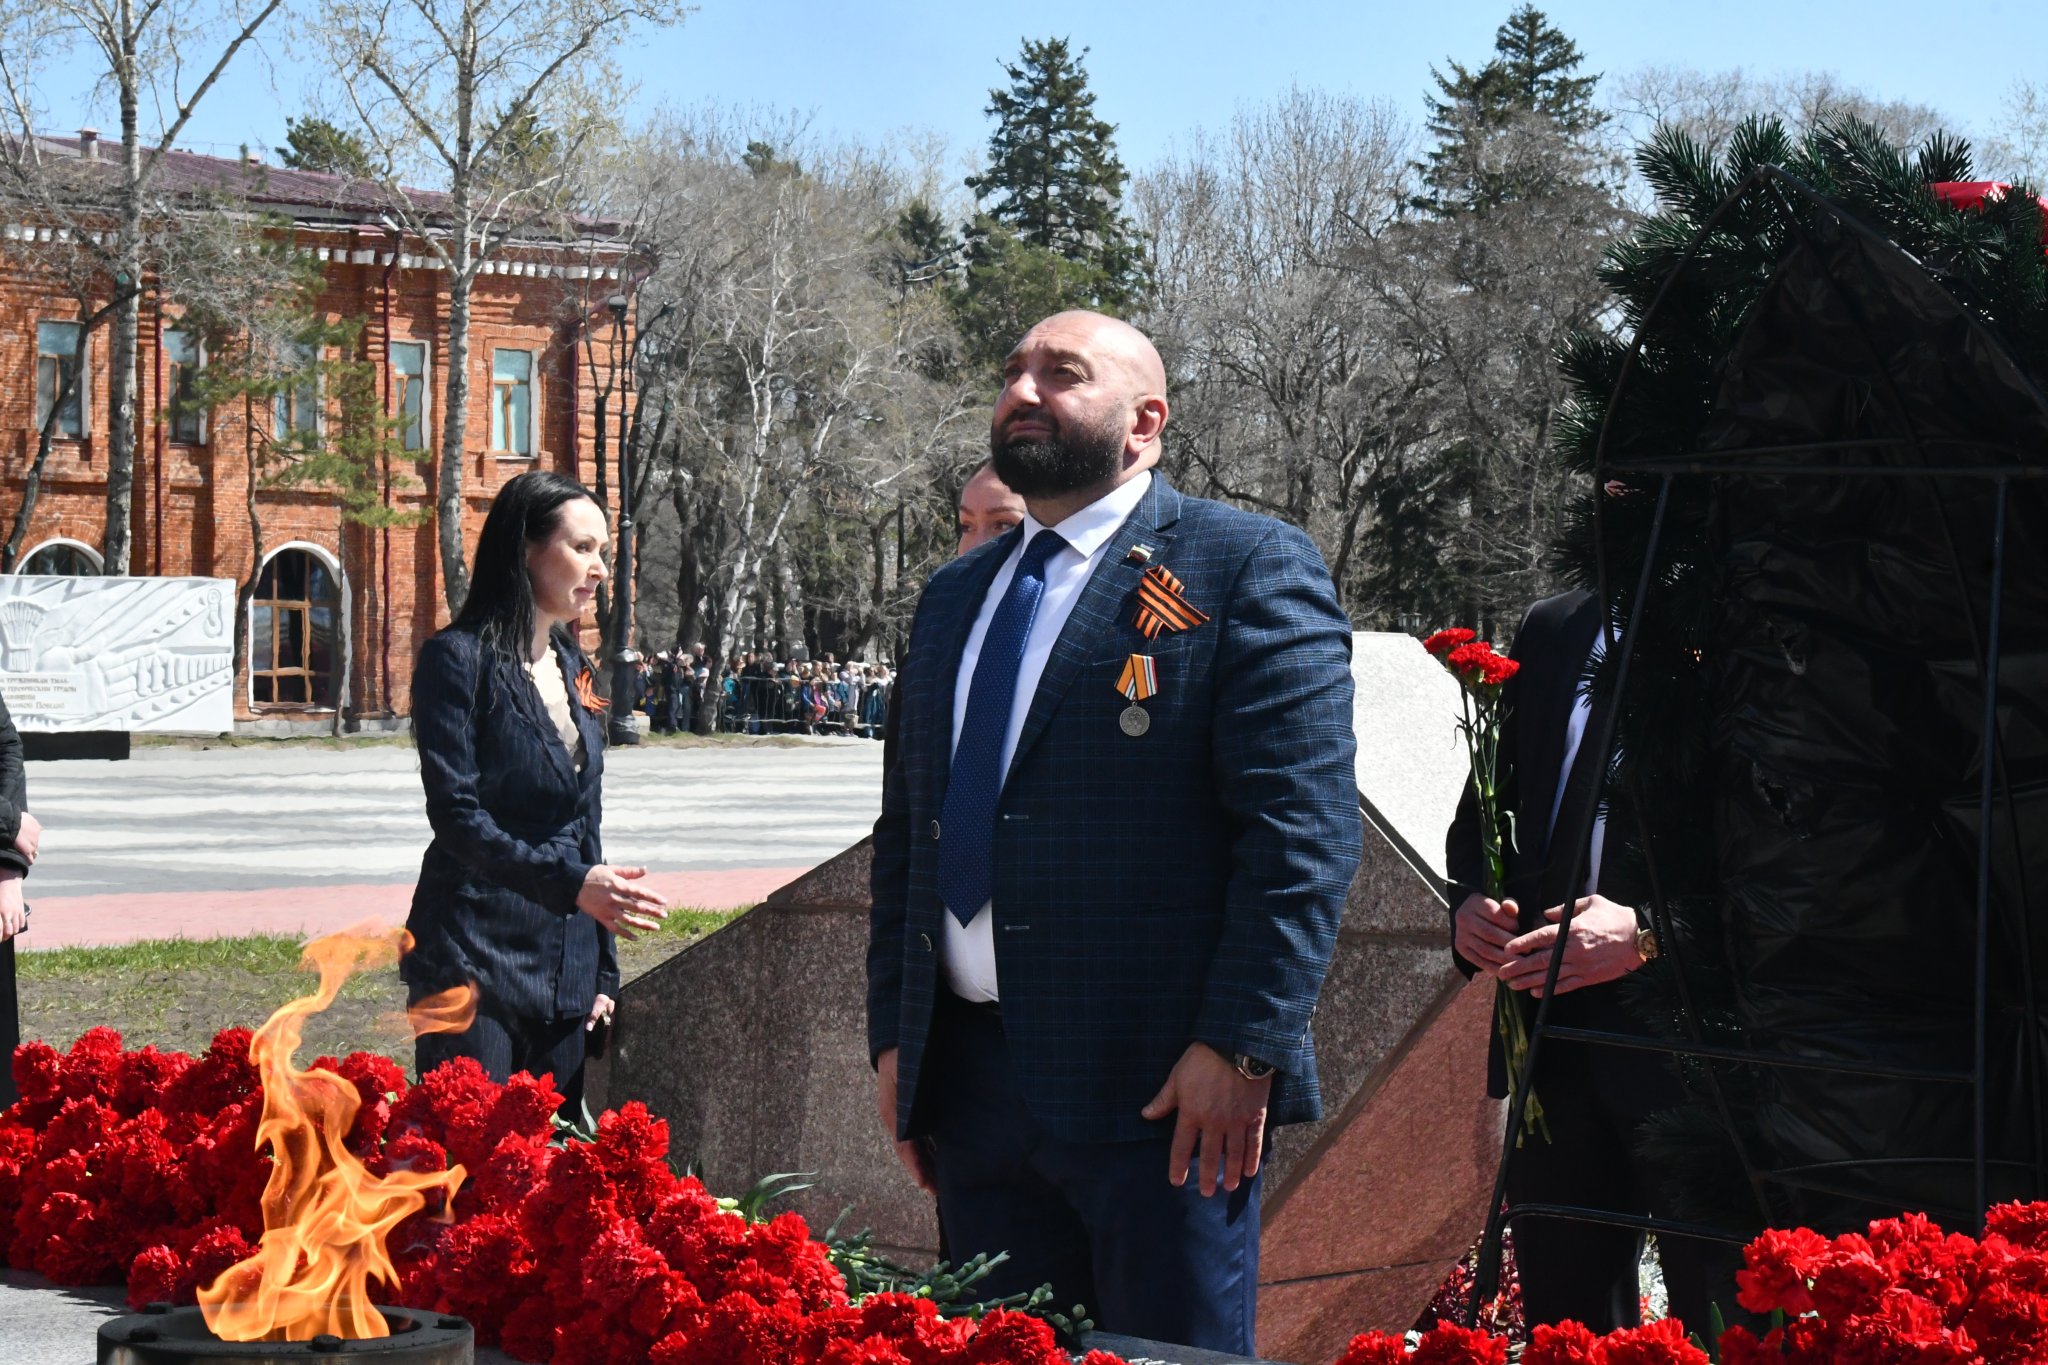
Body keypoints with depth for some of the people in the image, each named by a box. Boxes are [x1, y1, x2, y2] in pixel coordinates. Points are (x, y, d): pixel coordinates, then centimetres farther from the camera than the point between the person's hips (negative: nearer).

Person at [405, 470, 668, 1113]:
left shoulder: (573, 669, 15)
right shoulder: (460, 658, -7)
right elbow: (455, 813, -14)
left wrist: (603, 970, 14)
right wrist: (571, 883, -24)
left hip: (563, 969, 7)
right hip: (474, 959, -7)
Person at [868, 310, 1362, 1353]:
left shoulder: (1248, 570, -4)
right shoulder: (953, 598, 18)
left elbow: (1306, 824, -12)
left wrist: (1241, 1046, -18)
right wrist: (893, 1034, 13)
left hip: (1162, 1087, -6)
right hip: (968, 1074, 7)